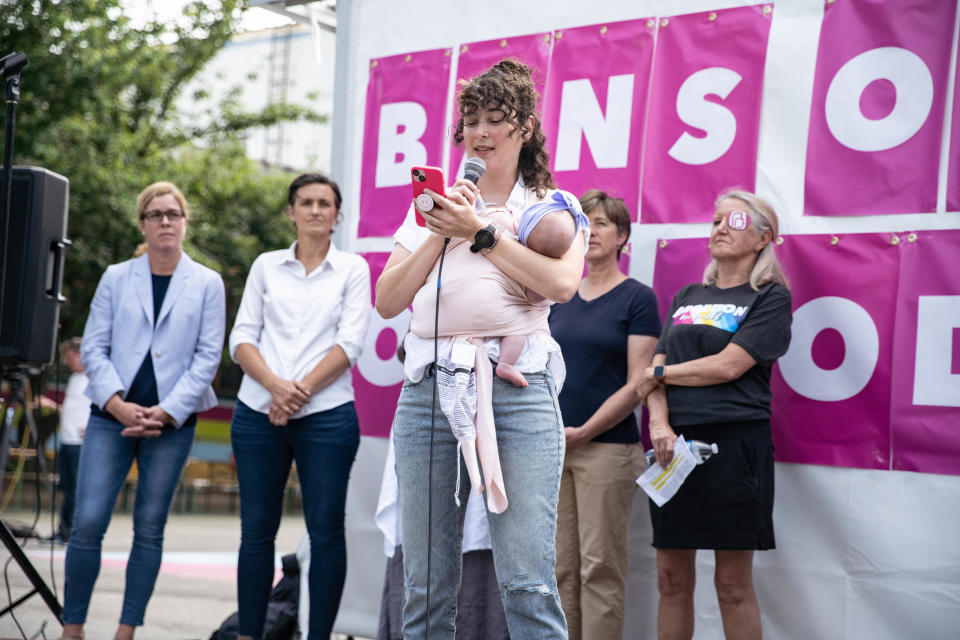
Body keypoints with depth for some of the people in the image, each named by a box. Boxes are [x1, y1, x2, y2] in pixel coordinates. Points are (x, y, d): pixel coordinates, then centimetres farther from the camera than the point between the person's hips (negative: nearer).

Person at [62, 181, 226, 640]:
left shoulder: (207, 284, 6)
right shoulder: (116, 278, 9)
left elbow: (208, 357, 0)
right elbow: (93, 347, 4)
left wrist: (166, 411, -10)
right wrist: (117, 404, -10)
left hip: (172, 423, 0)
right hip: (111, 416, 1)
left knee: (149, 529, 2)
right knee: (88, 524, -7)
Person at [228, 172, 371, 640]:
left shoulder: (352, 269, 7)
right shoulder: (266, 266, 13)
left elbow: (349, 343, -3)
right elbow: (242, 338, 6)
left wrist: (301, 390, -13)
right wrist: (275, 385, -12)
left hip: (326, 414, -2)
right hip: (259, 411, 2)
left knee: (325, 531, -2)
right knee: (257, 530, 4)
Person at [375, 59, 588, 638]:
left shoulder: (552, 206, 12)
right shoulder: (435, 204, 20)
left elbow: (561, 284, -9)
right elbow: (388, 302, 10)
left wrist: (481, 233, -7)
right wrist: (440, 237, -1)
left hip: (516, 389, -3)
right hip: (428, 389, 3)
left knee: (529, 584, -9)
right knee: (426, 585, 3)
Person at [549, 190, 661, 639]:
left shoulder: (637, 298, -3)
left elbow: (637, 384, -9)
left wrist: (583, 432, -12)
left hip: (607, 447, -5)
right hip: (553, 448, 5)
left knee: (599, 566, -2)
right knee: (561, 565, 7)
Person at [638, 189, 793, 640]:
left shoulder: (770, 297, 2)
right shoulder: (686, 298, 18)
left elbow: (728, 365, -10)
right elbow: (655, 373, 9)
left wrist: (661, 374, 0)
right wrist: (659, 423, -9)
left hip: (734, 443, -5)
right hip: (675, 445, 5)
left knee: (733, 585, -2)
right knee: (672, 579, 6)